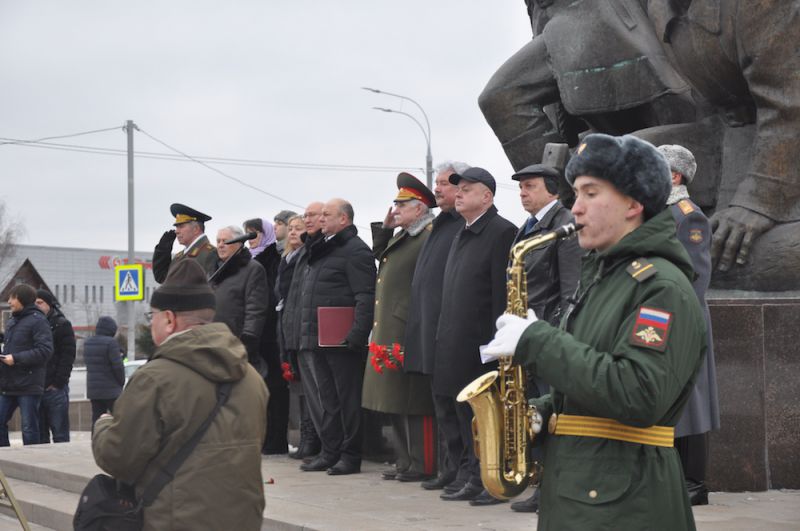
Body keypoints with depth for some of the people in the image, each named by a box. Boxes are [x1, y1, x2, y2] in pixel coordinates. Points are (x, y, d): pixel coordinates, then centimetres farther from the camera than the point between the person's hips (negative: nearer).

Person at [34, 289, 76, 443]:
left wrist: (57, 383, -14)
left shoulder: (62, 325, 1)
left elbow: (68, 357, -7)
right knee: (40, 434, 7)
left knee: (60, 435, -3)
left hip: (55, 389, -5)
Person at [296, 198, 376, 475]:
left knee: (348, 399, -2)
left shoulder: (355, 250, -9)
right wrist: (305, 335, 17)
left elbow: (365, 298, -16)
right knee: (326, 399, 12)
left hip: (341, 341, -9)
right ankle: (330, 452, 18)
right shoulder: (320, 250, 19)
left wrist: (357, 336, -23)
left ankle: (350, 456, 4)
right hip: (317, 339, 9)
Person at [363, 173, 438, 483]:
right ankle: (405, 461, 21)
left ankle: (423, 465, 1)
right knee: (396, 402, 14)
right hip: (389, 335, 10)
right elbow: (379, 258, 24)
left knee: (416, 404, -5)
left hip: (411, 335, -10)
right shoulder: (400, 238, 16)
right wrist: (384, 228, 14)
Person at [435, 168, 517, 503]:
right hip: (454, 345, 9)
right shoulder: (461, 236, 19)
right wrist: (443, 336, 16)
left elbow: (503, 295, -15)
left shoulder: (502, 232, -9)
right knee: (456, 410, 11)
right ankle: (470, 479, 18)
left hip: (481, 346, -9)